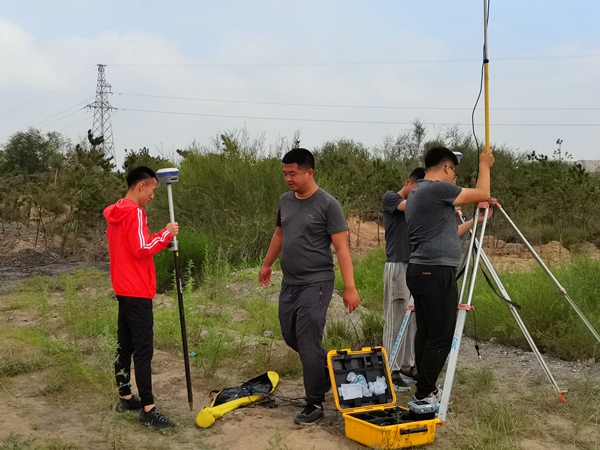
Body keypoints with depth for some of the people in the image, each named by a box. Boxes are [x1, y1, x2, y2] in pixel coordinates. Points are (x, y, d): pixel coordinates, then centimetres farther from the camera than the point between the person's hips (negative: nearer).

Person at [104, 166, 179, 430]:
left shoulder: (116, 213, 13)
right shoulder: (134, 212, -17)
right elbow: (142, 249, -22)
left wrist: (162, 239, 9)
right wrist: (166, 234, -12)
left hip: (124, 289, 10)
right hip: (137, 291, -10)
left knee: (125, 346, 15)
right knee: (143, 350, -8)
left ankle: (126, 398, 24)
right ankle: (148, 410, -6)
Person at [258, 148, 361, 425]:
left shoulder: (327, 205, -13)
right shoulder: (285, 201, 7)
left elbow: (341, 248, -15)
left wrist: (350, 287, -20)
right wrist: (267, 264, 32)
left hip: (315, 284, -7)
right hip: (289, 283, 7)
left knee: (307, 343, -8)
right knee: (290, 337, 15)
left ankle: (314, 404, 4)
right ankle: (328, 370, 37)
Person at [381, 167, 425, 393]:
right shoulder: (390, 197, -1)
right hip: (397, 266, -7)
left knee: (413, 320, 8)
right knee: (396, 320, -6)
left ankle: (407, 366, 16)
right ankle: (391, 371, -2)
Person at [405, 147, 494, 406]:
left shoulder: (417, 194, 19)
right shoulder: (438, 188, -12)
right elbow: (482, 194, -8)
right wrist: (484, 166, 7)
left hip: (421, 271, 10)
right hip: (435, 273, -10)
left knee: (427, 332, 13)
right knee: (441, 336, -6)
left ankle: (426, 390, 19)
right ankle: (423, 395, -3)